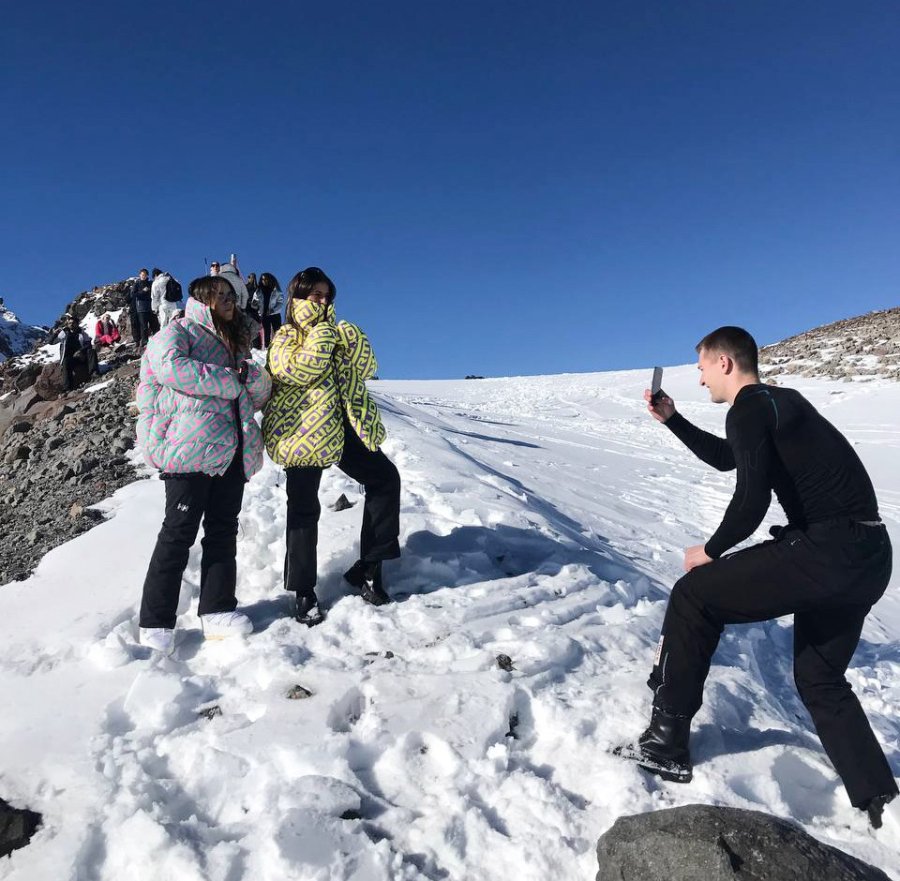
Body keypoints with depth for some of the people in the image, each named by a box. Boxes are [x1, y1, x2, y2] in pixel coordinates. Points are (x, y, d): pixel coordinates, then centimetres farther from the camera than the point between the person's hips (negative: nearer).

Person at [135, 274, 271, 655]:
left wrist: (253, 377, -4)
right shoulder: (178, 331, 6)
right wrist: (231, 382, -10)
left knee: (223, 529, 5)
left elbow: (259, 395, 19)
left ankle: (218, 612, 11)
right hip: (191, 447, -7)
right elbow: (172, 367, -17)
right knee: (179, 531, -5)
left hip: (232, 449, 7)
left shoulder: (232, 344, 26)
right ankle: (155, 623, 4)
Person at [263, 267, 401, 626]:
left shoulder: (337, 330, 19)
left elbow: (365, 367, 6)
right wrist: (323, 335, -15)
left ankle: (368, 566, 8)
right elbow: (296, 370, -18)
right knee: (304, 509, -1)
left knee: (385, 478, -1)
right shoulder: (286, 337, 3)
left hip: (345, 426, 5)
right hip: (305, 431, -5)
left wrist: (350, 336, -9)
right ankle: (304, 592, 11)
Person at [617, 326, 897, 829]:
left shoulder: (749, 408, -10)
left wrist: (710, 552, -2)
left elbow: (751, 501, -19)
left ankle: (667, 742, 4)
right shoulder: (779, 401, 20)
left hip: (826, 551, -10)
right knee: (819, 678, 23)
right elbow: (724, 457, 34)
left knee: (693, 595, -2)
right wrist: (670, 419, 30)